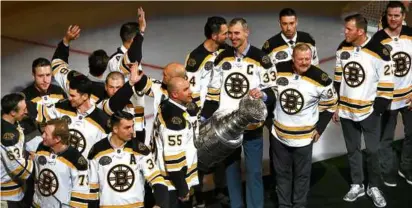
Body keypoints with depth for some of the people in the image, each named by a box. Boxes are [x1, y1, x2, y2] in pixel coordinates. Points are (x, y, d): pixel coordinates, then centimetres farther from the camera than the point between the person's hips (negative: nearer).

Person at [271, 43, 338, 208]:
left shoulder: (321, 79, -16)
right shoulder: (278, 70, -11)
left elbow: (330, 105, -1)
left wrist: (319, 128, -2)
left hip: (304, 137, -2)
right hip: (279, 134, 2)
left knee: (302, 175, 13)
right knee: (282, 173, 16)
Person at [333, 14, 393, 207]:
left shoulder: (379, 52, -17)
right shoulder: (342, 49, -1)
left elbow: (386, 85, -11)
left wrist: (377, 110, -11)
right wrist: (336, 106, 9)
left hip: (369, 112, -4)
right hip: (346, 111, 4)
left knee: (372, 151, 6)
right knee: (352, 150, 14)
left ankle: (373, 187, 24)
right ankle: (357, 185, 29)